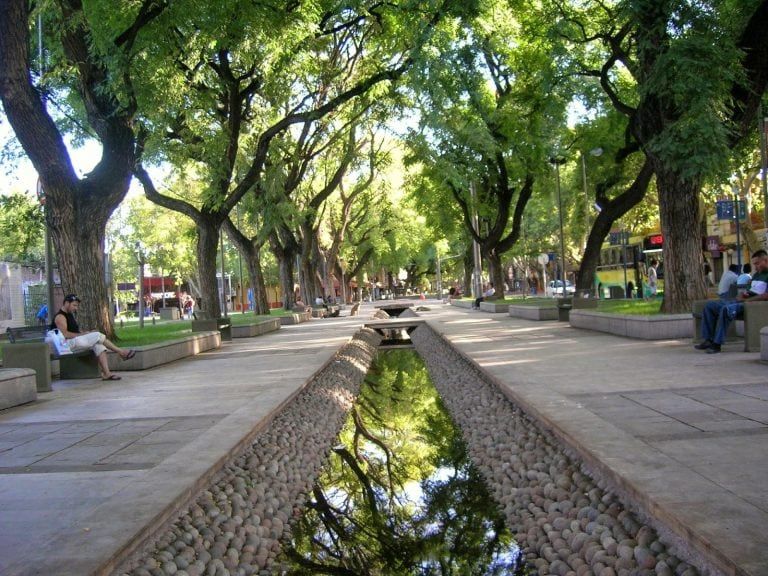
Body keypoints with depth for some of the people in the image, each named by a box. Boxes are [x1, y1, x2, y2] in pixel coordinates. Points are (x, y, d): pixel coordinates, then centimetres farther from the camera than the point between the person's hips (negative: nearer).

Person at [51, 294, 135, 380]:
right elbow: (65, 334, -20)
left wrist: (88, 333, 6)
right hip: (68, 344, -10)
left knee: (99, 345, -15)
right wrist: (82, 334, -18)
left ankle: (106, 373, -26)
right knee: (98, 335, -19)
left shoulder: (70, 315, 25)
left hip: (76, 342, 10)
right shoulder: (60, 316, -7)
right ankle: (121, 352, -11)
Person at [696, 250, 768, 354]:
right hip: (741, 302, 10)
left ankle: (717, 343, -33)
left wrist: (747, 300, -17)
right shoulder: (756, 274, 27)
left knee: (727, 309, -37)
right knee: (709, 305, -3)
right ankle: (708, 340, -11)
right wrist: (742, 295, 8)